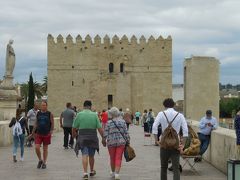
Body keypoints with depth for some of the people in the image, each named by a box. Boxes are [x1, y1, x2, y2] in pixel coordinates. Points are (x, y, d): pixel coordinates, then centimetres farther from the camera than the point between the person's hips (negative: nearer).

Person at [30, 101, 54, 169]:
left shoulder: (50, 114, -2)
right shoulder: (38, 113, 6)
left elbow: (52, 124, 0)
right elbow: (36, 123, 13)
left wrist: (51, 131, -14)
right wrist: (33, 132, 11)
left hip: (46, 134, -2)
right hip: (38, 134, 2)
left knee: (45, 149, 6)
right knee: (37, 148, -9)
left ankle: (44, 163, 18)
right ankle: (40, 160, 13)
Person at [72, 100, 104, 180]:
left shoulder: (79, 115, -2)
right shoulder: (94, 115, -1)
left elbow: (74, 128, 2)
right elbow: (100, 128, -4)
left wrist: (74, 135, 20)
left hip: (82, 137, -1)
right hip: (93, 137, 1)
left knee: (84, 155, -3)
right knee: (91, 155, 16)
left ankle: (85, 173, -16)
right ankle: (92, 171, 32)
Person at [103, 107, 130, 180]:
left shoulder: (109, 123, -5)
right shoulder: (123, 122, -1)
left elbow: (105, 134, -4)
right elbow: (126, 133, -1)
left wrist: (104, 141, 11)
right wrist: (127, 141, 8)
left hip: (111, 142, 0)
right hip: (121, 142, 0)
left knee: (112, 158, 15)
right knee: (118, 158, 1)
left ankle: (113, 172, 30)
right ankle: (117, 174, -11)